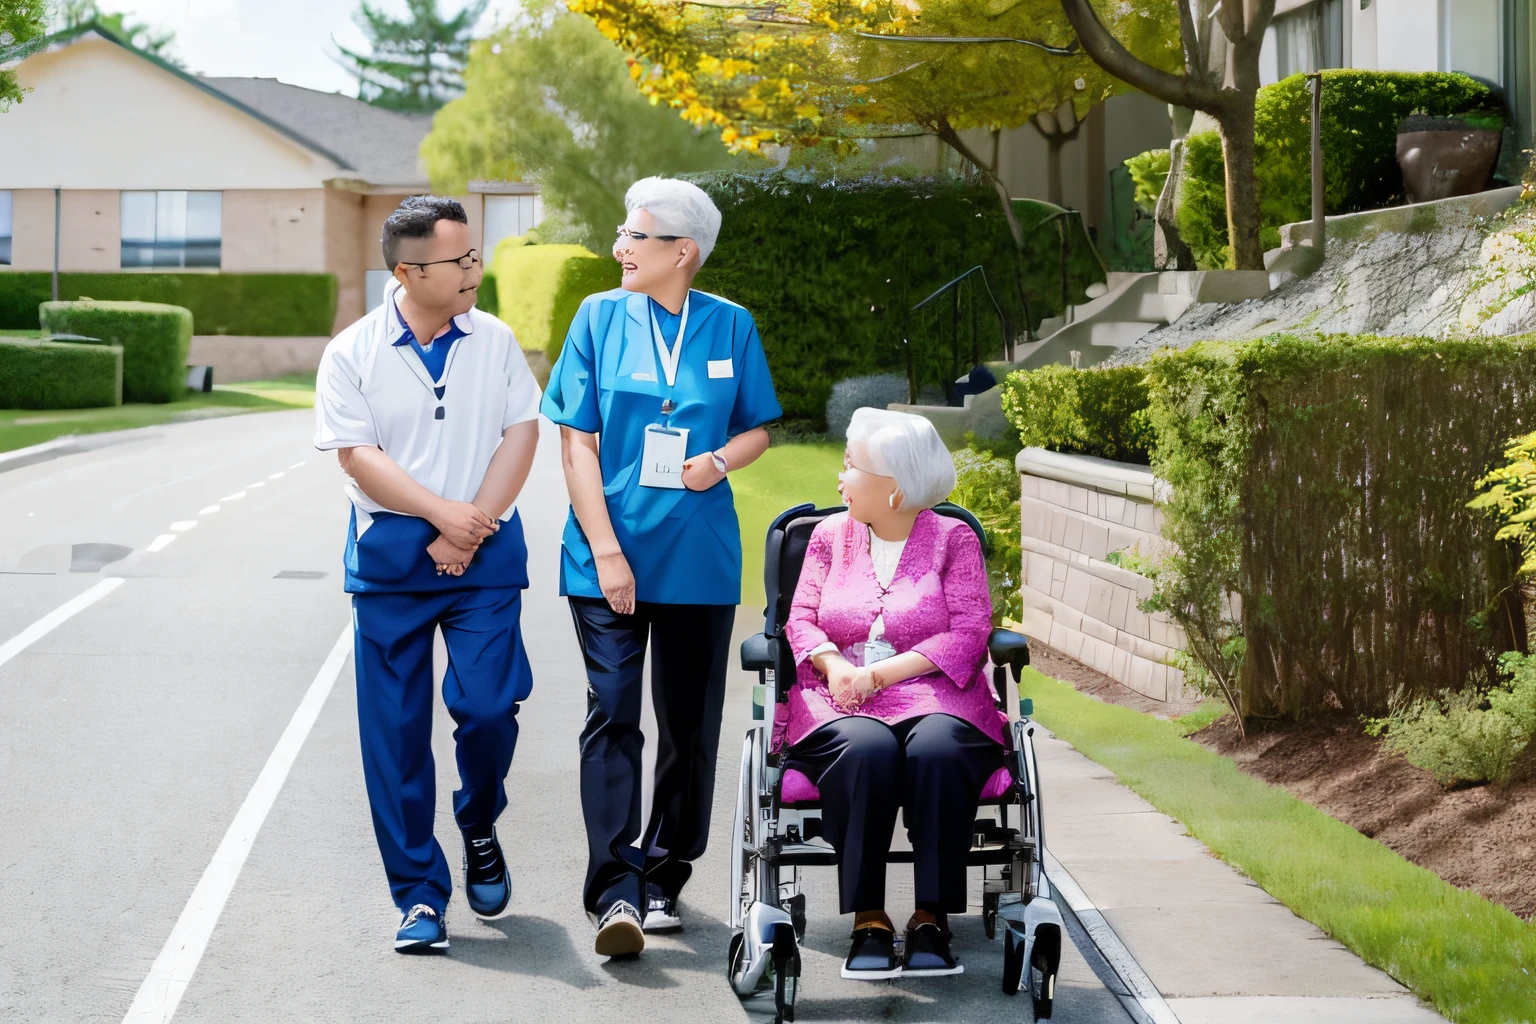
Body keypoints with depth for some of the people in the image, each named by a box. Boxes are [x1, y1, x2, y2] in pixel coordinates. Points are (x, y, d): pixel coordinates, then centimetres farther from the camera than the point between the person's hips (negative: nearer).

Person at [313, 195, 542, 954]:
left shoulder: (494, 342, 6)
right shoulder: (353, 353, -1)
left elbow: (521, 434, 1)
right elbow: (357, 457, -7)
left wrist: (472, 529, -9)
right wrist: (444, 513, -13)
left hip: (483, 552, 1)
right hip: (390, 556, -1)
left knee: (488, 705, -11)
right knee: (396, 729, 0)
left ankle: (479, 827, 21)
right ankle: (419, 896, 9)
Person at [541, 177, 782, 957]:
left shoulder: (730, 327, 3)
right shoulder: (600, 317, 1)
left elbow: (759, 428, 13)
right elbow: (576, 443, -1)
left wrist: (722, 460, -11)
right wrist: (606, 551, -10)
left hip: (698, 558, 2)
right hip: (609, 552, -2)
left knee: (690, 725, 8)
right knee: (612, 717, -10)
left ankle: (662, 879, 21)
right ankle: (615, 894, -13)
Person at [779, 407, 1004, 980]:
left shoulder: (953, 539, 8)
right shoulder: (830, 535, 19)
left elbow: (969, 633, -3)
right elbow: (801, 620, 11)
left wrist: (883, 673, -14)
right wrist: (833, 664, -13)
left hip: (934, 695, -1)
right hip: (841, 702, 1)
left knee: (937, 750, -37)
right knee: (866, 750, -36)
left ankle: (932, 917, -30)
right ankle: (868, 920, -31)